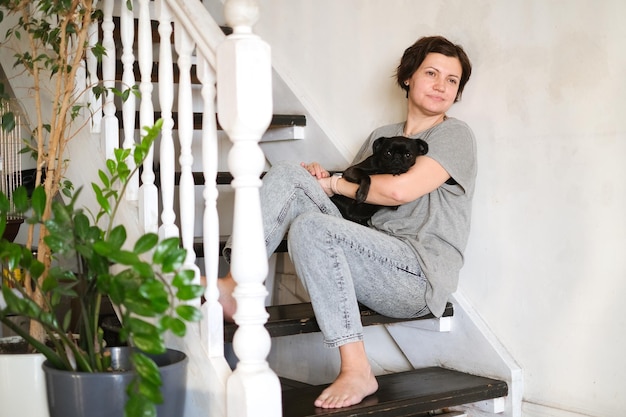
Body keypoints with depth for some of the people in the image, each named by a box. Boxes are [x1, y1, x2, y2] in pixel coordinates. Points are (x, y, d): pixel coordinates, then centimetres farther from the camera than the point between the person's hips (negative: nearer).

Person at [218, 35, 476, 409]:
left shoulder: (455, 135, 2)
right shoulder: (381, 137, 24)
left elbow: (400, 189, -13)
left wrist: (335, 184, -1)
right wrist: (320, 179, -2)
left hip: (420, 274, -6)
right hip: (370, 259, 7)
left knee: (309, 226, -31)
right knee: (288, 174, -5)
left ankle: (357, 371, -29)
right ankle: (235, 287, -19)